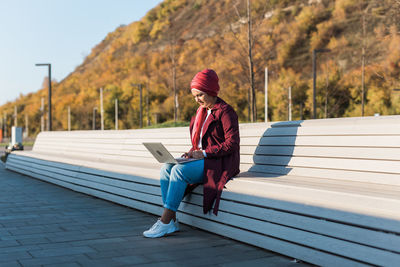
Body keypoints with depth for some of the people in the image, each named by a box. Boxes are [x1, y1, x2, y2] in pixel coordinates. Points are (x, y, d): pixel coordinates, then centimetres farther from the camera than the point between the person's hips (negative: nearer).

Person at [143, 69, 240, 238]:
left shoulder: (225, 111, -8)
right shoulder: (201, 111, 18)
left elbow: (232, 143, -15)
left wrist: (204, 153, -18)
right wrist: (193, 152, 3)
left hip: (219, 163, -8)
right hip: (203, 159, 9)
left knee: (179, 170, -28)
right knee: (166, 168, -13)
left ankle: (165, 222, -25)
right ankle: (171, 220, -17)